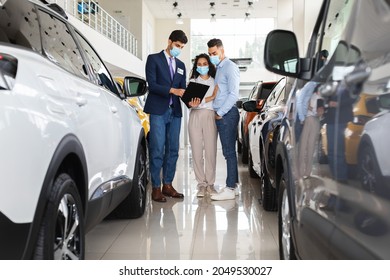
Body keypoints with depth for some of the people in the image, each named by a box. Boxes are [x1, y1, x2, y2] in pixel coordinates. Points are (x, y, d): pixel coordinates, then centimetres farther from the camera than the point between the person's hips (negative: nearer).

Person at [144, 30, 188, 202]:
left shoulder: (181, 65, 20)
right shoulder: (154, 59, 3)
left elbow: (182, 88, 15)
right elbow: (152, 84, -8)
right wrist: (172, 90, -19)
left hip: (175, 111, 6)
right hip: (158, 110, -6)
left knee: (173, 150, 6)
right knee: (157, 150, -7)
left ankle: (167, 185, 14)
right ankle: (156, 187, -2)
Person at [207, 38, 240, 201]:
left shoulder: (230, 67, -7)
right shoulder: (217, 68, 19)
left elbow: (233, 94, -15)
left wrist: (220, 113, -12)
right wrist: (217, 113, 8)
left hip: (227, 114, -9)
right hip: (220, 114, 9)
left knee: (229, 151, -7)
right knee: (228, 151, 9)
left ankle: (230, 189, -6)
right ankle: (233, 184, 14)